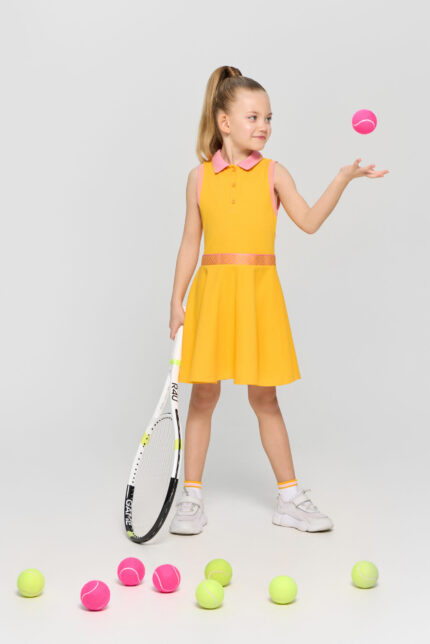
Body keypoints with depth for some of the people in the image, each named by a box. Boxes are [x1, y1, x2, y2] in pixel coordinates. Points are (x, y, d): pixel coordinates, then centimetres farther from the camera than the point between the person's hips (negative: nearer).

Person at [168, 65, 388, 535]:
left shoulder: (273, 173, 3)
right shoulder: (200, 176, 5)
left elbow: (309, 221, -9)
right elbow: (191, 241, 8)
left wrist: (342, 179, -18)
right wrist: (176, 300, 5)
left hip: (258, 292, 0)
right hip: (212, 291, 0)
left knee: (264, 397, 6)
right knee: (203, 394, 4)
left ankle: (289, 497, 18)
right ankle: (191, 497, 17)